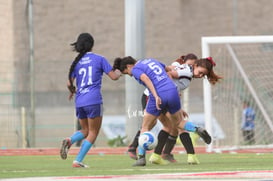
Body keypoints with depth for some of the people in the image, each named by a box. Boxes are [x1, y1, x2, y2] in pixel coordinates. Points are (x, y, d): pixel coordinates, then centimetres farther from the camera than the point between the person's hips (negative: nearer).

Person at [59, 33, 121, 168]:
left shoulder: (76, 62, 10)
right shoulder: (99, 59, 0)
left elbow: (69, 84, 8)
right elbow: (114, 76, -1)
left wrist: (72, 91, 30)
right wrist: (118, 72, 22)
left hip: (79, 101, 5)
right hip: (93, 101, -5)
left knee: (85, 131, 20)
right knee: (93, 133, 6)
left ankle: (69, 140, -12)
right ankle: (78, 161, -7)